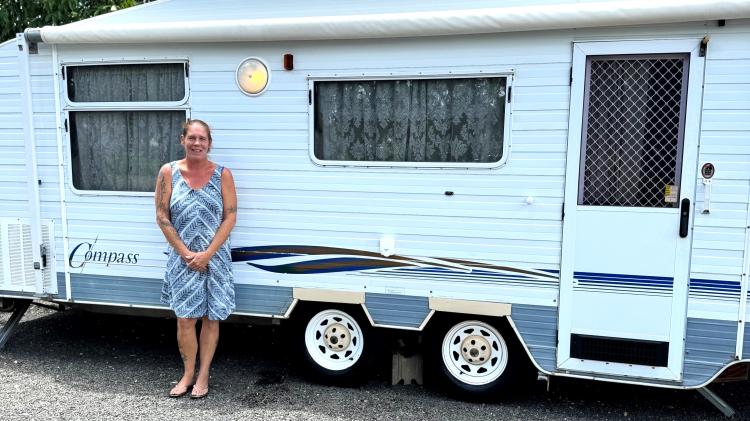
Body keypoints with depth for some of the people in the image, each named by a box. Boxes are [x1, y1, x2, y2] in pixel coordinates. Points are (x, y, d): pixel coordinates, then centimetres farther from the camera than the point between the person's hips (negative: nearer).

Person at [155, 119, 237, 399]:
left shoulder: (222, 174, -2)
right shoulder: (169, 172, 0)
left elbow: (230, 217, -5)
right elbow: (162, 217, -2)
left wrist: (207, 253, -12)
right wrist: (186, 253, -10)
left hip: (215, 258, 0)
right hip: (182, 259, 0)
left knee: (211, 319, 7)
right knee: (185, 319, 3)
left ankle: (203, 375, 21)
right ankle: (188, 374, 21)